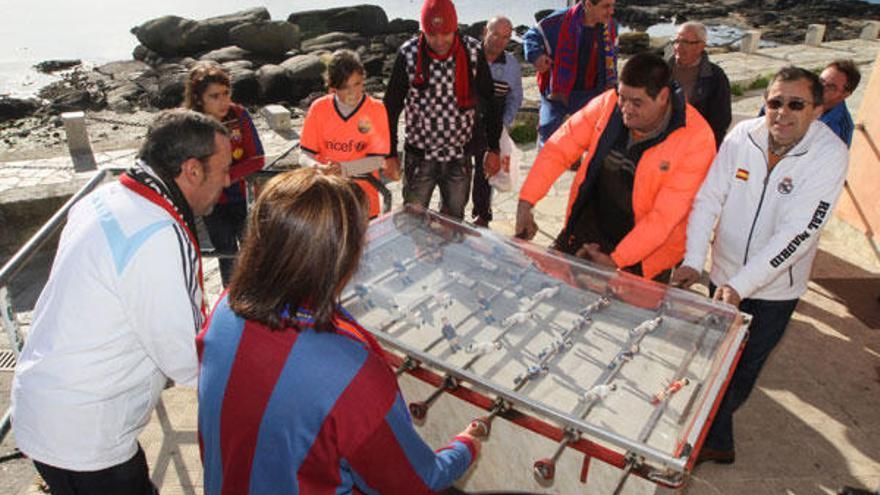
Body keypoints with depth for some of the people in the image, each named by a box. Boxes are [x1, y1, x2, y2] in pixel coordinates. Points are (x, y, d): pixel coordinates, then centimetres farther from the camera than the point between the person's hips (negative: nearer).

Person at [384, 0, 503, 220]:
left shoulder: (473, 52, -8)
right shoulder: (408, 54, -12)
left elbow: (489, 102, 2)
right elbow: (392, 106, -4)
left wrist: (493, 149, 3)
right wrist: (390, 154, -3)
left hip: (459, 156, 2)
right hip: (419, 156, -1)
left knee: (454, 219, 15)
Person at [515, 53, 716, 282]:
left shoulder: (696, 138, -21)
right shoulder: (608, 103, -10)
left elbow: (666, 215, -23)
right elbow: (559, 148, -5)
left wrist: (615, 260, -26)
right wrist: (525, 203, -13)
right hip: (587, 231, 4)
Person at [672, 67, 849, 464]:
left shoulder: (829, 155, -19)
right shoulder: (742, 136, -10)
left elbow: (797, 233, -25)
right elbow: (708, 199, -11)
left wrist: (741, 284, -31)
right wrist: (693, 261, -22)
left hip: (774, 288, -2)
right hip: (725, 276, 3)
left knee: (741, 372, 11)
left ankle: (709, 439, 34)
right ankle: (718, 442, 41)